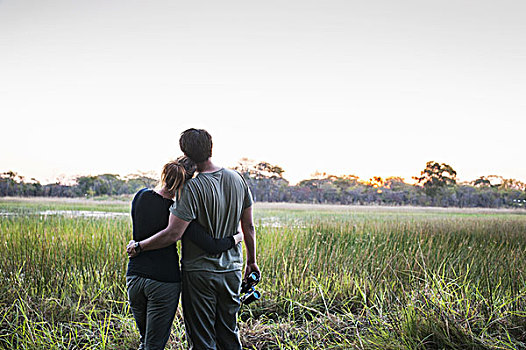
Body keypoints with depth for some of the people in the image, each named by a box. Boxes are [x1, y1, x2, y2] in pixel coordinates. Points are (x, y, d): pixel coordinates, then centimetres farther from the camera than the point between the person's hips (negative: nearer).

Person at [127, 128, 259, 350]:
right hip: (231, 270, 6)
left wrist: (138, 246, -9)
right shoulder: (237, 179, 0)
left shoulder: (193, 188, -20)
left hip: (199, 272, -6)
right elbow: (248, 227, 7)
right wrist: (251, 261, 19)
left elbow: (173, 234, -23)